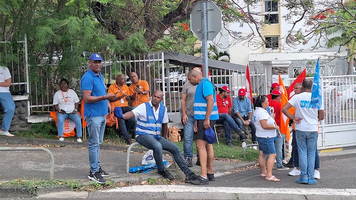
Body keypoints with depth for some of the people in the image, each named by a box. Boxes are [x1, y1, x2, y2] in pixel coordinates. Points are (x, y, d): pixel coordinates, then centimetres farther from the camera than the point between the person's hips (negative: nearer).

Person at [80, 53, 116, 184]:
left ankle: (96, 166, 26)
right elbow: (87, 98, -23)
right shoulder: (88, 78, -16)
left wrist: (107, 102, 10)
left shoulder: (100, 76, 14)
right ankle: (94, 172, 0)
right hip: (93, 115, -9)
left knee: (98, 142, 15)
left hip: (102, 114, 9)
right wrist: (104, 97, -26)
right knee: (94, 143, -5)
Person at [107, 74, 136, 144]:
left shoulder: (126, 87, 17)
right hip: (117, 107, -4)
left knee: (132, 120, -17)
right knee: (121, 120, -26)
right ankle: (127, 138, -18)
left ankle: (123, 132, 8)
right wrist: (120, 97, -16)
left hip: (125, 107, 4)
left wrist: (128, 98, -2)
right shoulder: (112, 87, 2)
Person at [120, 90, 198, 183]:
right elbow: (132, 114, -24)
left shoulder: (163, 109, 9)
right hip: (143, 135, -6)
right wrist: (122, 116, -44)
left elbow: (164, 125, 21)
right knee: (157, 146, -36)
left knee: (175, 148, -7)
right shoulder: (144, 107, -8)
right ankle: (161, 170, -13)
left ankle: (189, 173, -2)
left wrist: (164, 139, 19)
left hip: (157, 137, 6)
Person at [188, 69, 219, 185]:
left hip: (206, 118, -11)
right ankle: (210, 173, 21)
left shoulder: (205, 83, -12)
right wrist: (198, 120, 23)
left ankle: (203, 176, -15)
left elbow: (210, 100, -22)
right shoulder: (201, 85, 19)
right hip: (204, 118, 11)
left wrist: (206, 119, -25)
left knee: (201, 145, -14)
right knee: (208, 145, 13)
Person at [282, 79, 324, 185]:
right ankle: (310, 178, 6)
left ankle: (303, 176, 4)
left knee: (302, 152, 7)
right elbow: (321, 116, 2)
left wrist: (293, 118, -2)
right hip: (313, 129, 0)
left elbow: (284, 109, -11)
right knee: (311, 154, 7)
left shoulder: (297, 97, -3)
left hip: (300, 129, 0)